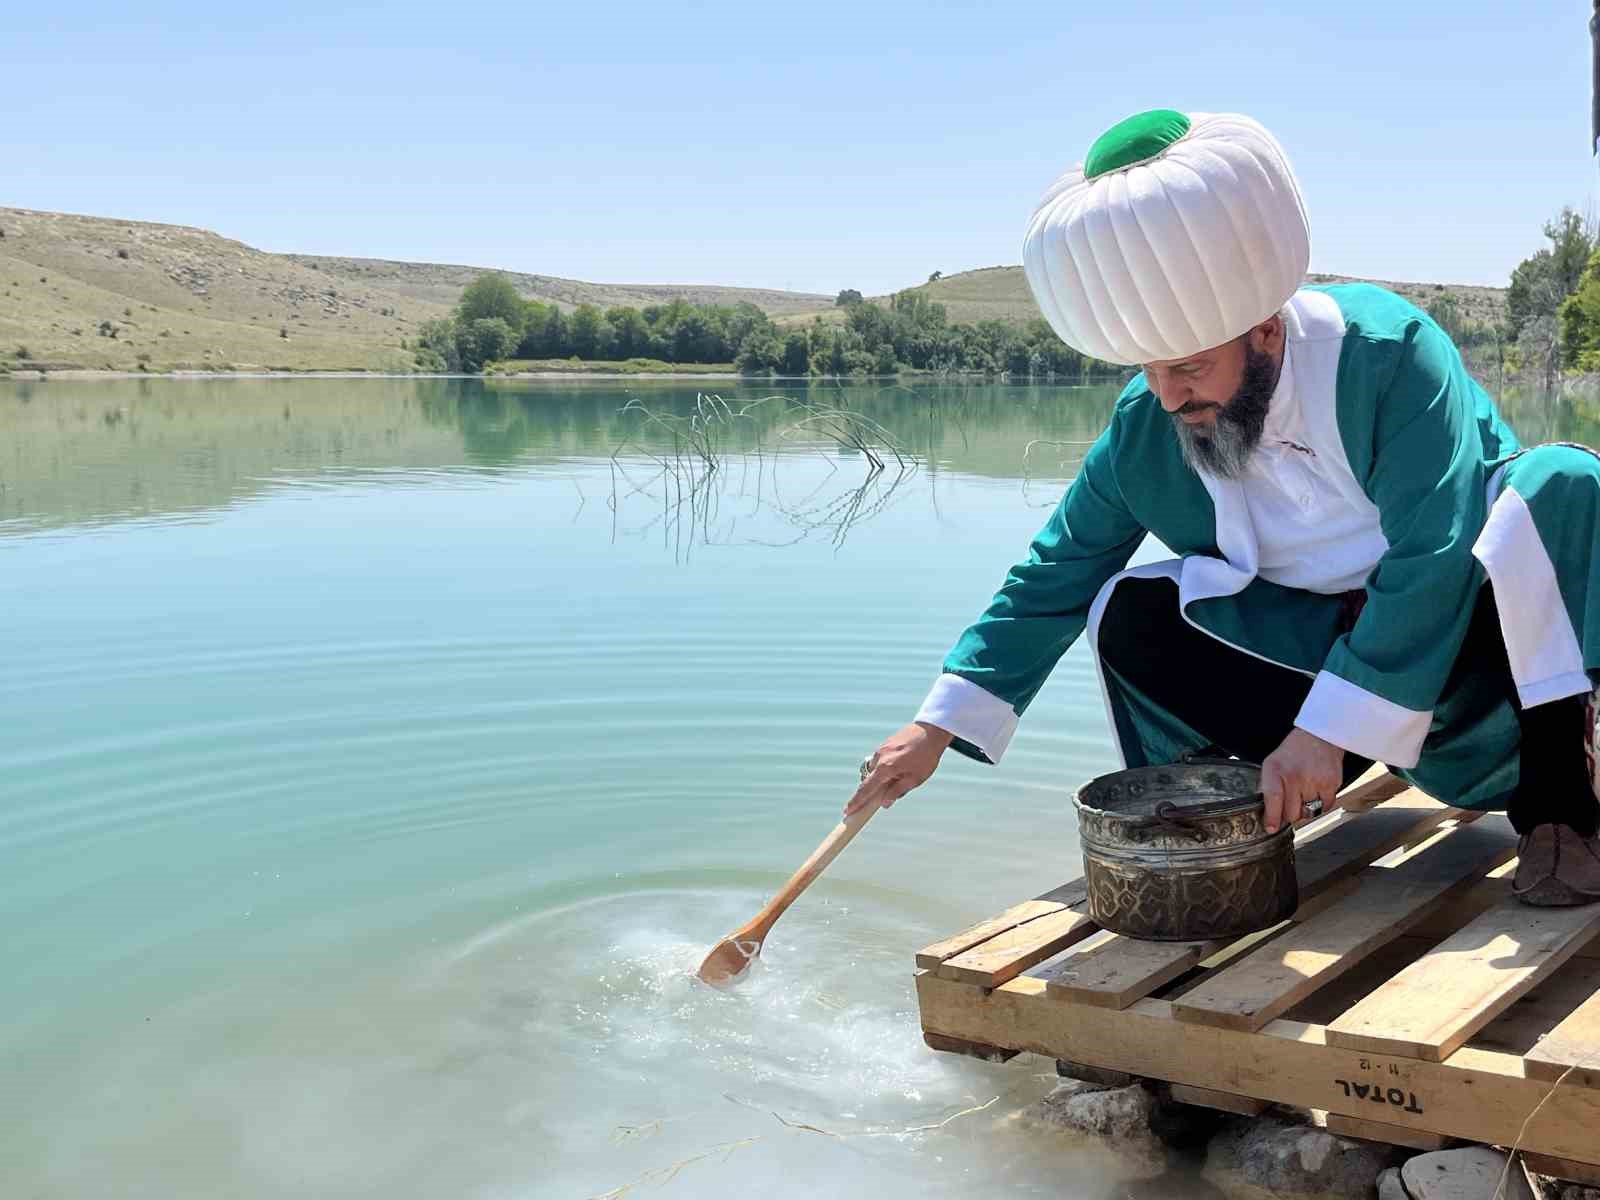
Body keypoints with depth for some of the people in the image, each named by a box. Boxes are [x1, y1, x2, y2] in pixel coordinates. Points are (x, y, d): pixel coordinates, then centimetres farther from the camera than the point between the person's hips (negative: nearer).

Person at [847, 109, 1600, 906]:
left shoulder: (1387, 350, -26)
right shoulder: (1142, 432, -12)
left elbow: (1433, 556, -31)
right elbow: (1052, 579, -4)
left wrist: (1327, 727, -34)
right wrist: (939, 724, -9)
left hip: (1481, 642, -3)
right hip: (1325, 656, 3)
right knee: (1125, 614, -15)